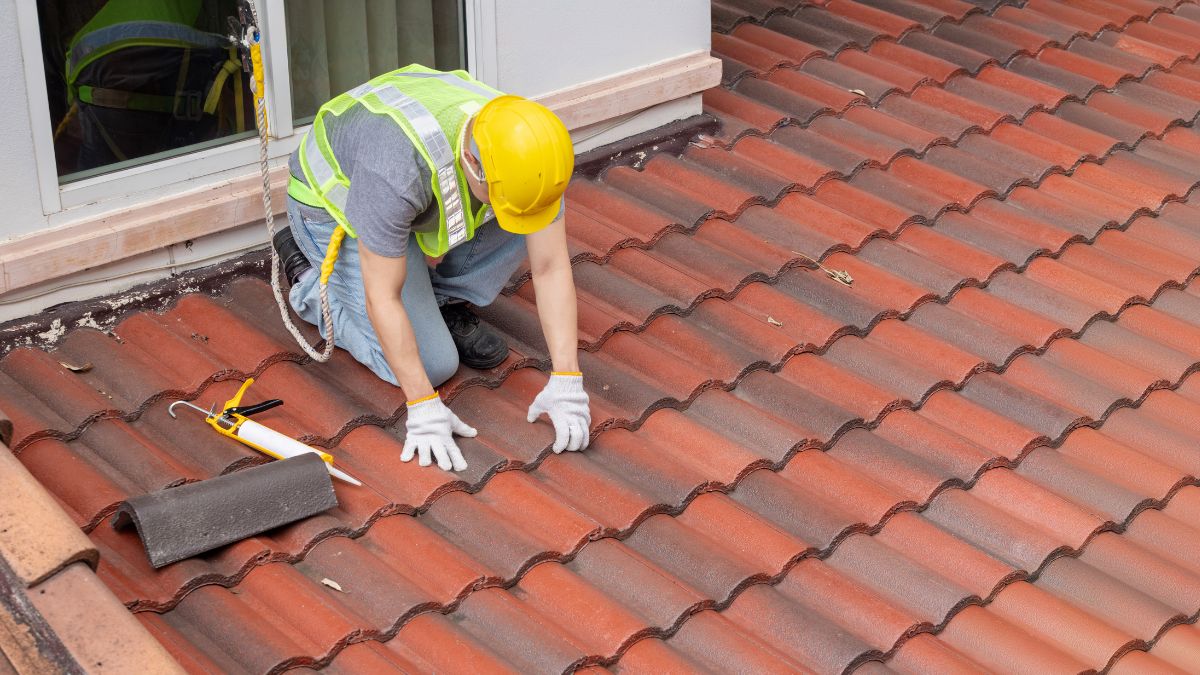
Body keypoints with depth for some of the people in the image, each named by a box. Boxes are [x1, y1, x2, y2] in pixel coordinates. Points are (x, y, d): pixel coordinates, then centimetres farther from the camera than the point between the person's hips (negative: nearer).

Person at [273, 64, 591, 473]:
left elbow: (551, 267, -21)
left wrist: (566, 383, -27)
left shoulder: (526, 146, -27)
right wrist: (423, 407, -34)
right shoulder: (400, 167, -44)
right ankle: (312, 281, 8)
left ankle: (444, 301, 3)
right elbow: (382, 298, -35)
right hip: (337, 206, -5)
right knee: (434, 364, -11)